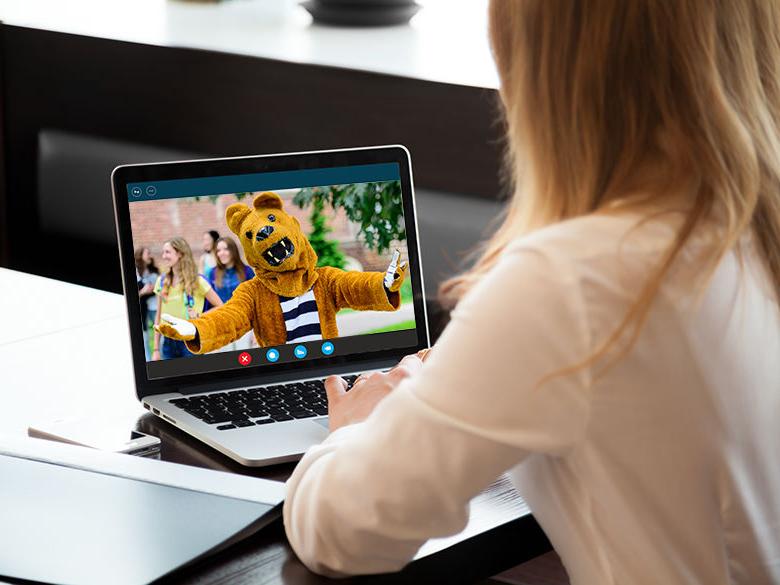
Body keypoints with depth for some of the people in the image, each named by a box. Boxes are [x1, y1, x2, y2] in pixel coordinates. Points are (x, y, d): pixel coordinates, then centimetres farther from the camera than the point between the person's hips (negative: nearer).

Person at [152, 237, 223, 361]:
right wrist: (156, 349, 7)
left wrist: (199, 316, -10)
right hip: (169, 341, 4)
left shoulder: (197, 281, -4)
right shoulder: (162, 281, 8)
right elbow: (158, 317, 11)